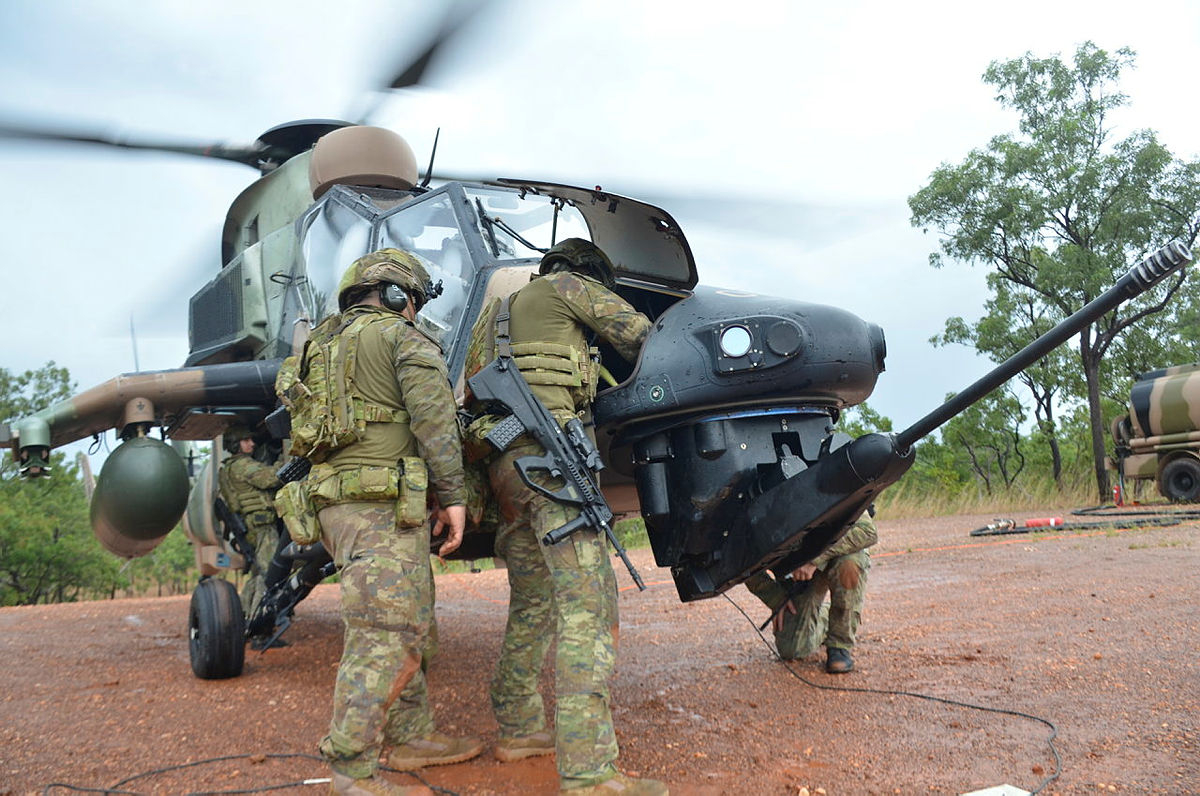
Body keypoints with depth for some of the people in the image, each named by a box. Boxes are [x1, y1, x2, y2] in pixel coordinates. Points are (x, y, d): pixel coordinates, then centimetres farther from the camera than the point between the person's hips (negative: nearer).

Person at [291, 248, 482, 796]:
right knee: (383, 638, -8)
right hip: (384, 508, -9)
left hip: (335, 504, 9)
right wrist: (452, 495, -9)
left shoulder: (323, 345, 23)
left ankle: (410, 736, 23)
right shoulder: (404, 338, 0)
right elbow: (434, 418, -11)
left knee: (408, 627, 16)